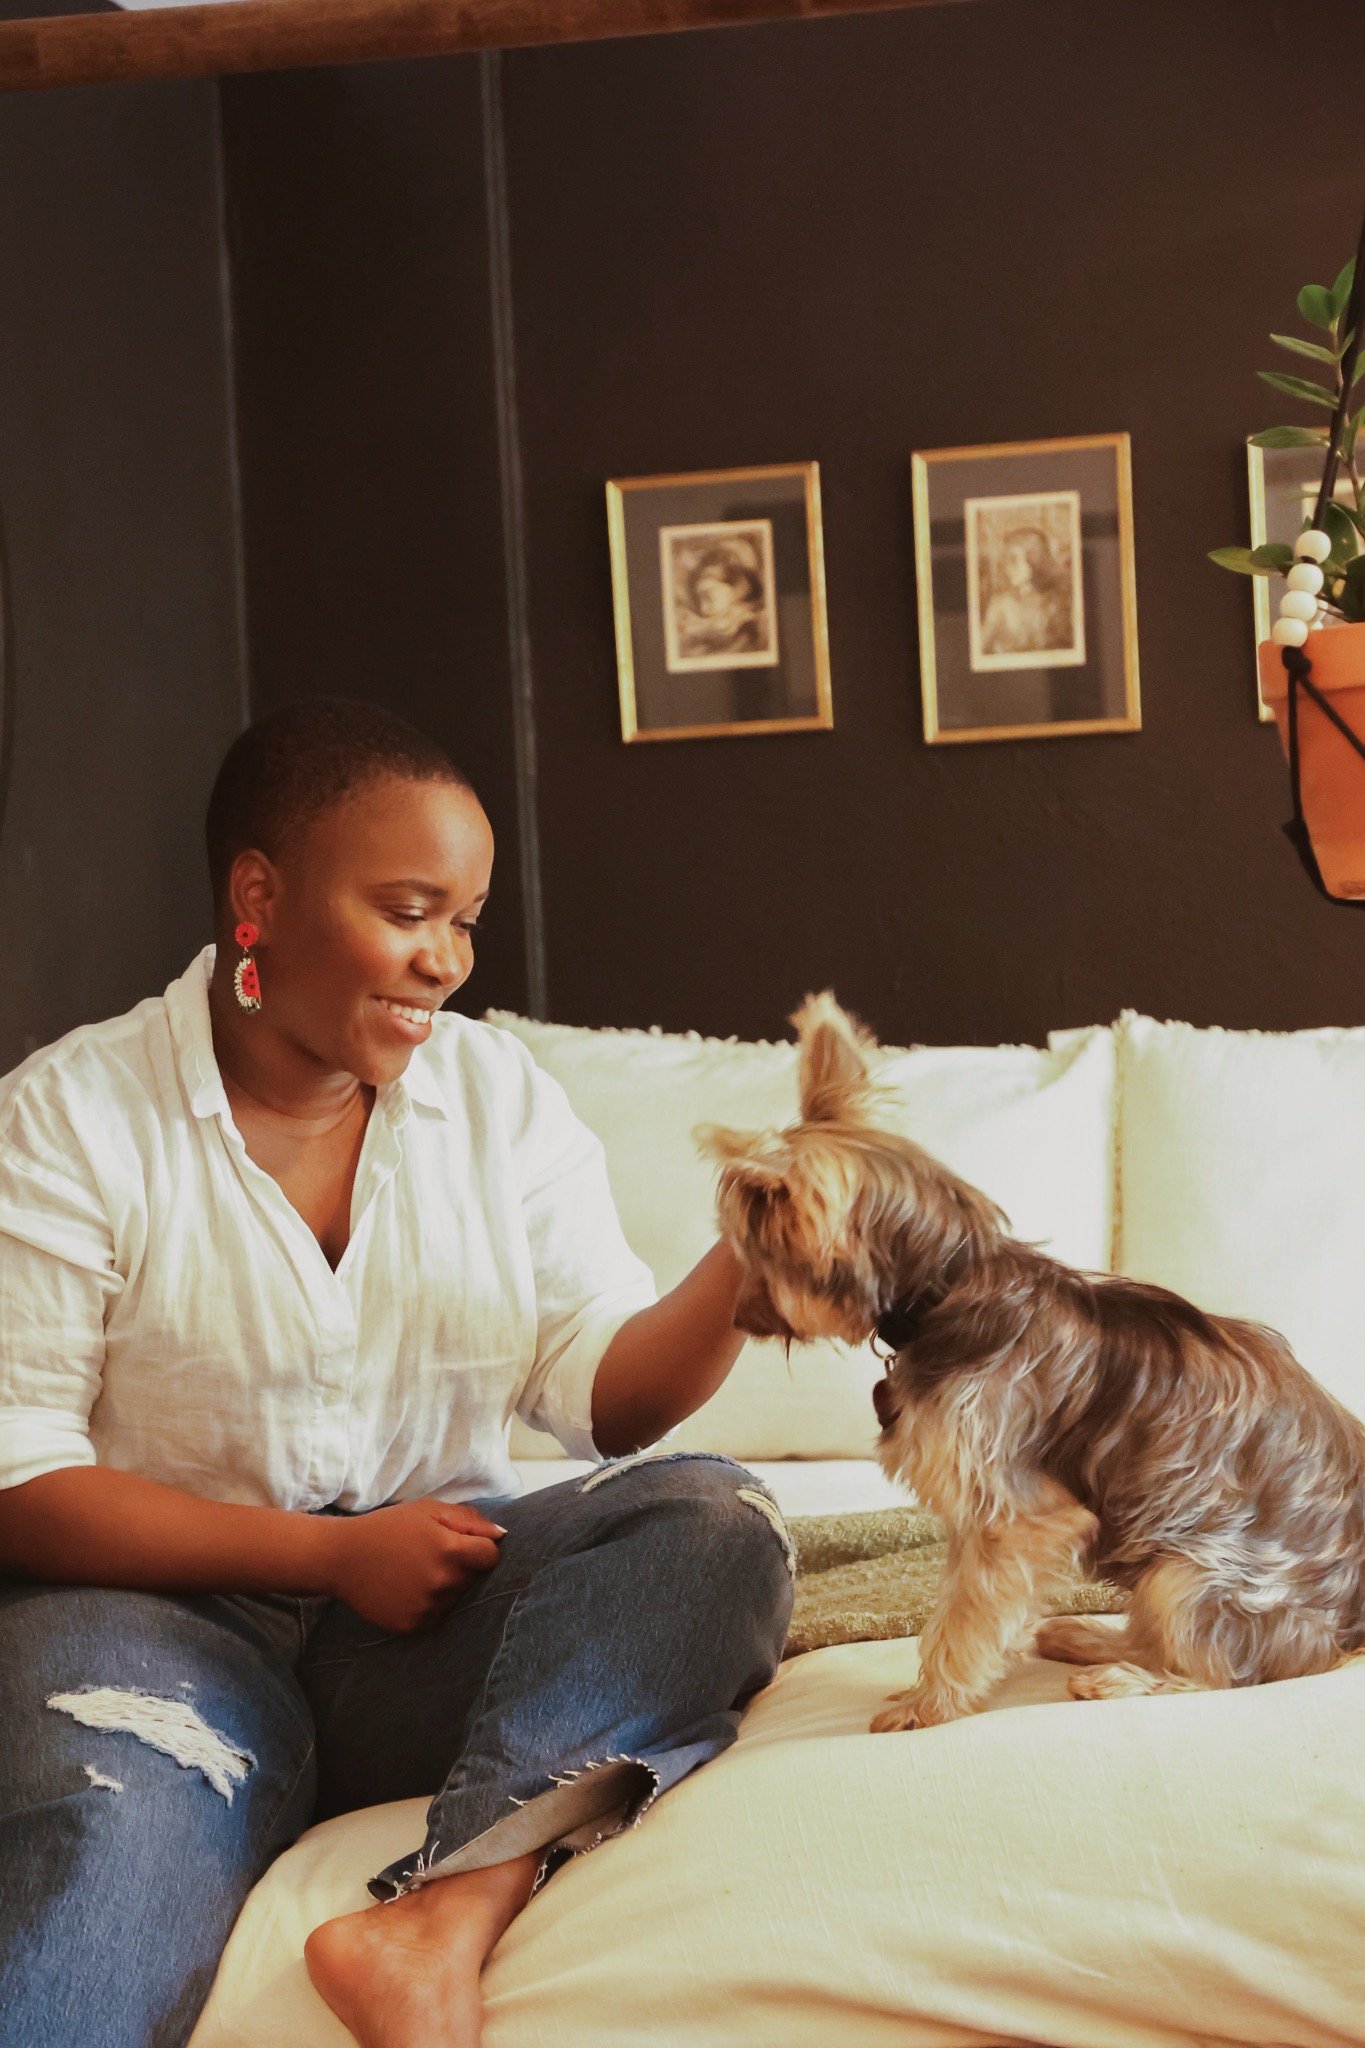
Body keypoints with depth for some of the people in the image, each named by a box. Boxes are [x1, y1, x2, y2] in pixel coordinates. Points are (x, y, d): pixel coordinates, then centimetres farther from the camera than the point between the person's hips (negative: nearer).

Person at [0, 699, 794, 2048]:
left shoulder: (498, 1091, 9)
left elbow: (604, 1391, 3)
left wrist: (740, 1273, -17)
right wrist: (329, 1552, -14)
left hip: (440, 1590, 5)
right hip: (164, 1603, -4)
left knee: (714, 1521, -24)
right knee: (111, 1839, -38)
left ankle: (441, 1921, -38)